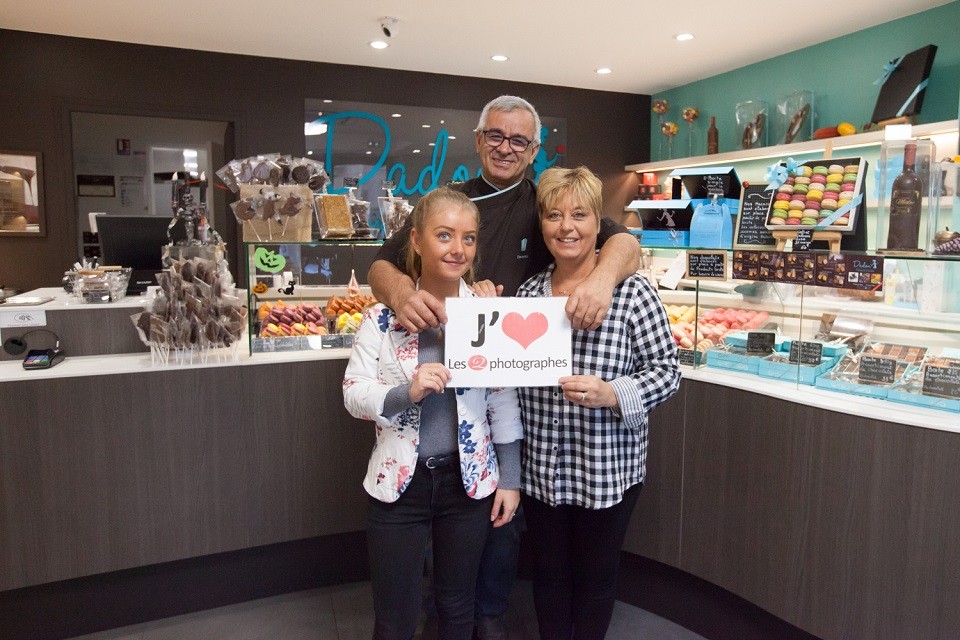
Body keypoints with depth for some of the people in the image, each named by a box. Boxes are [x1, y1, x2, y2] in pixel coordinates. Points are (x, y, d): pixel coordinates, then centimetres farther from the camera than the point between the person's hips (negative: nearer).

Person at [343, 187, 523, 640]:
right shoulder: (383, 316, -7)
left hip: (469, 480, 1)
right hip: (399, 483, 0)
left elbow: (503, 401, 0)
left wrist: (510, 478, 1)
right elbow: (353, 393, -8)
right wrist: (406, 392, -27)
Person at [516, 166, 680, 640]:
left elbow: (666, 369, -9)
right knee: (548, 573, 20)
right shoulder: (527, 292, 3)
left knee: (595, 577, 16)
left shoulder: (632, 291, -11)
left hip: (608, 468, -3)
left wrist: (610, 394, -25)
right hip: (540, 469, 4)